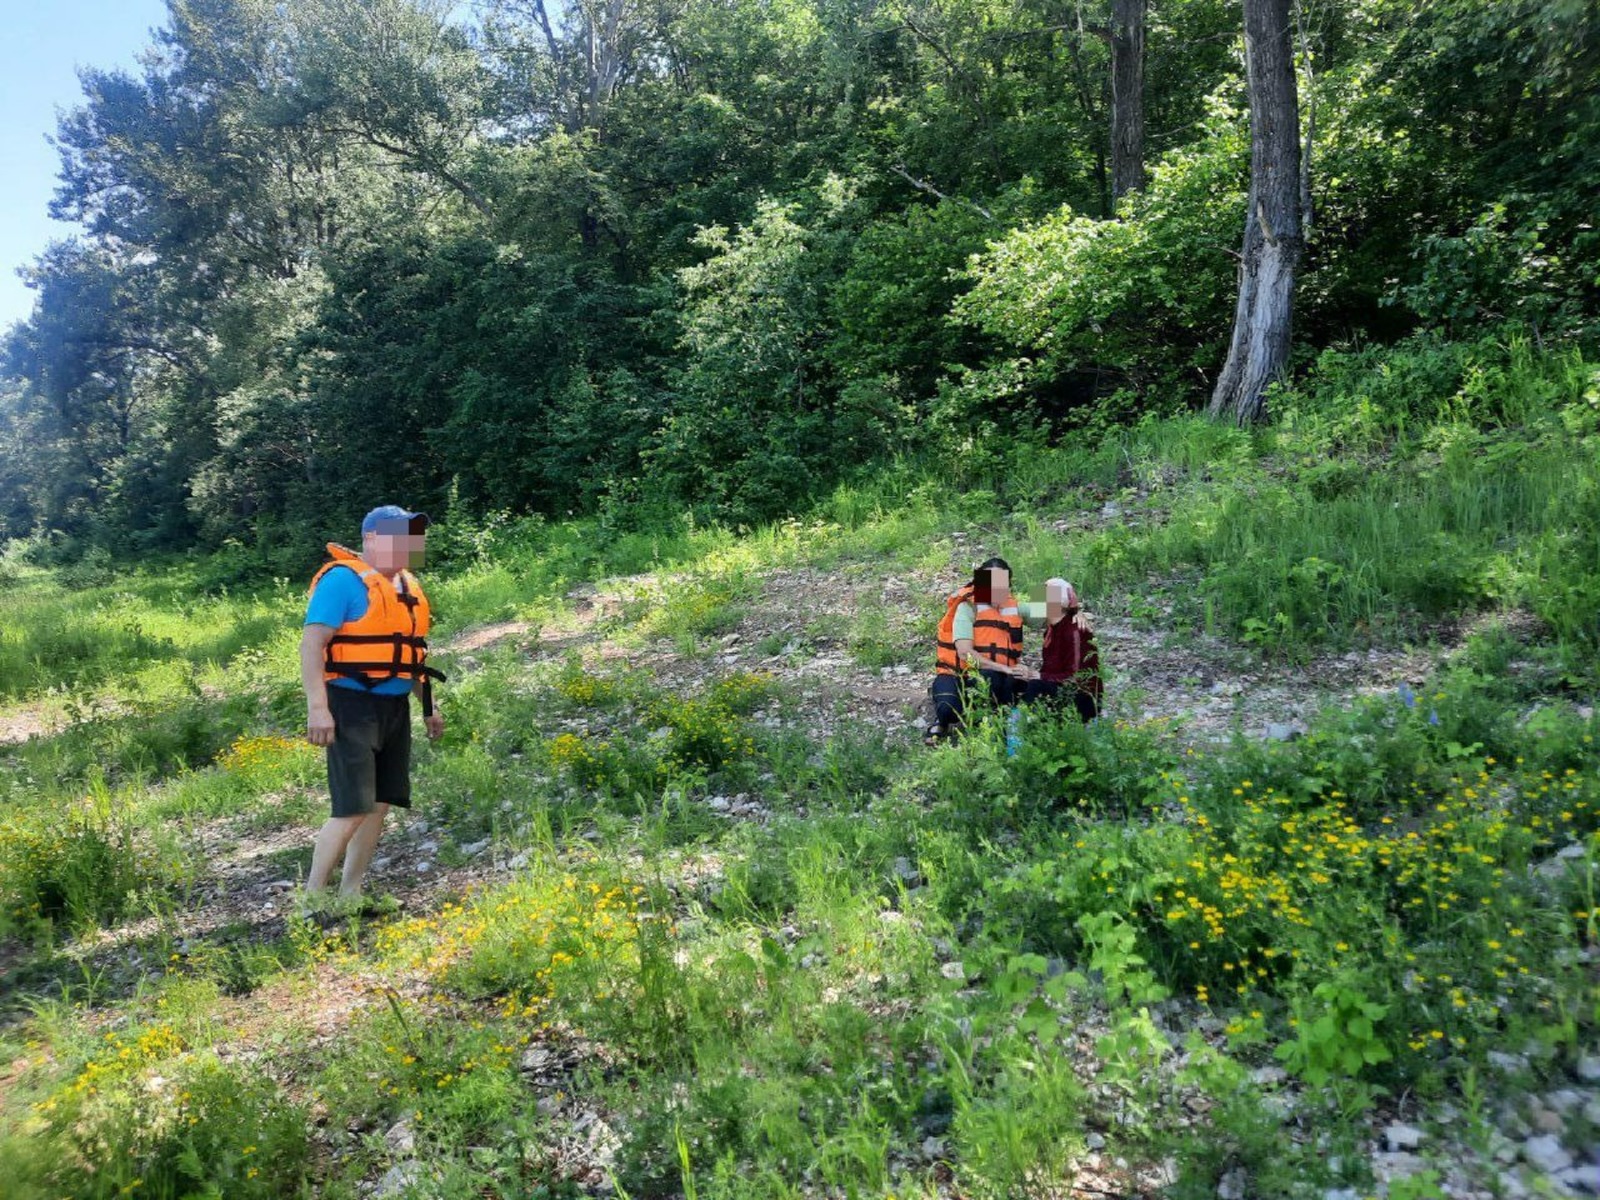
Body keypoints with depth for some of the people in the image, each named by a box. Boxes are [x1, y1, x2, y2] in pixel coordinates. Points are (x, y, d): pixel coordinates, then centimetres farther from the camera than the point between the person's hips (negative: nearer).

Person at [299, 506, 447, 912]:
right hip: (352, 706, -8)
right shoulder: (343, 579, -11)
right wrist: (317, 707, -24)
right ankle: (312, 899, 3)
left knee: (380, 804, 10)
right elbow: (311, 643, -17)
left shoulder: (407, 585, 15)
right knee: (353, 809, -10)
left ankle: (350, 895, 21)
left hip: (395, 708, 8)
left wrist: (429, 706, 23)